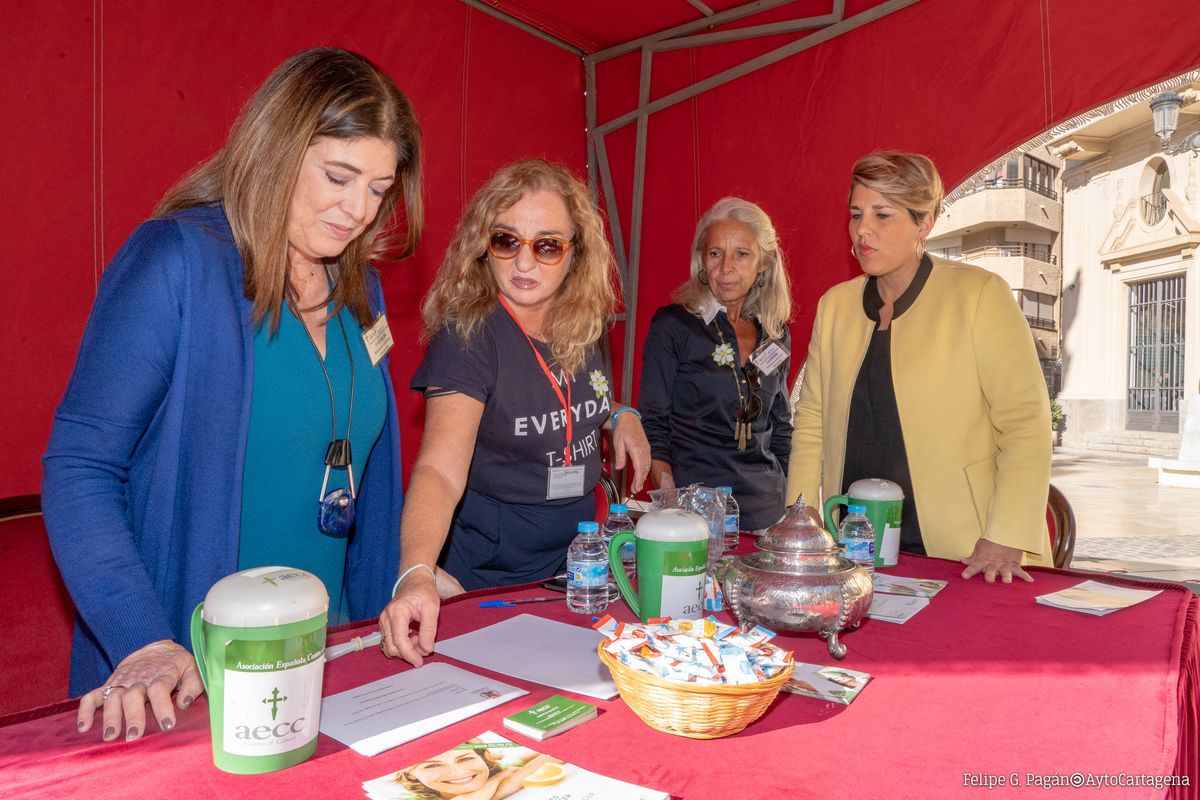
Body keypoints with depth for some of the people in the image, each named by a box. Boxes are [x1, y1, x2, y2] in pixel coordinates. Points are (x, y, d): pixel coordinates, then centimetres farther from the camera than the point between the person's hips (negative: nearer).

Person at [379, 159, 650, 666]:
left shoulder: (581, 326, -4)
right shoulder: (468, 334, -22)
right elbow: (440, 470, -34)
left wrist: (619, 415, -3)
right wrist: (417, 576, -49)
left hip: (576, 561, 6)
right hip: (491, 576, -6)